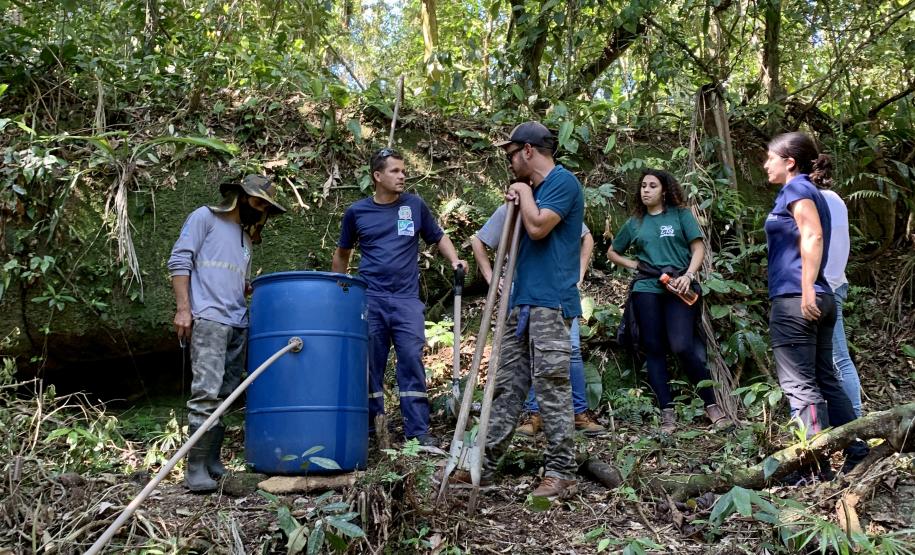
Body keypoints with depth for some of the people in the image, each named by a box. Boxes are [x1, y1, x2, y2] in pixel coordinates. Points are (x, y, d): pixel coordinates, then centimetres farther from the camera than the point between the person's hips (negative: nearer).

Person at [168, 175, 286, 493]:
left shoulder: (247, 237, 25)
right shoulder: (205, 217, 6)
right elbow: (179, 261, -3)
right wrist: (183, 308, -11)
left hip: (239, 324, 7)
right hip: (208, 319, -7)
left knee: (225, 398, 6)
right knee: (206, 393, -15)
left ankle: (213, 464, 12)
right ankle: (196, 469, -10)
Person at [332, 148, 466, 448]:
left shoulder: (415, 205, 5)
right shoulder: (357, 211, 5)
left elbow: (438, 237, 14)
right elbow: (342, 253, 18)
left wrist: (454, 260, -5)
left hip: (407, 299, 0)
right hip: (369, 299, 0)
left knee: (412, 362, -4)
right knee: (370, 365, 5)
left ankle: (418, 431, 0)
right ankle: (370, 429, 16)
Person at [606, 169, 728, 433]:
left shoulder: (681, 214, 7)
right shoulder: (634, 223, 15)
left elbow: (698, 248, 2)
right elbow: (612, 253, 24)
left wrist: (688, 275, -14)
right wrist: (634, 264, 8)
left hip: (679, 289, -3)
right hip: (646, 290, 4)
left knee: (682, 347, -16)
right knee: (654, 350, 1)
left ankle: (712, 404, 1)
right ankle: (667, 413, 7)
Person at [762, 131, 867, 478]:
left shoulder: (796, 188, -5)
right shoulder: (812, 193, 22)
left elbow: (813, 236, -19)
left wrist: (807, 289, -25)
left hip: (794, 301, -9)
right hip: (821, 301, 9)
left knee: (800, 385, -6)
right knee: (824, 381, 14)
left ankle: (818, 468, -4)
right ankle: (859, 454, 16)